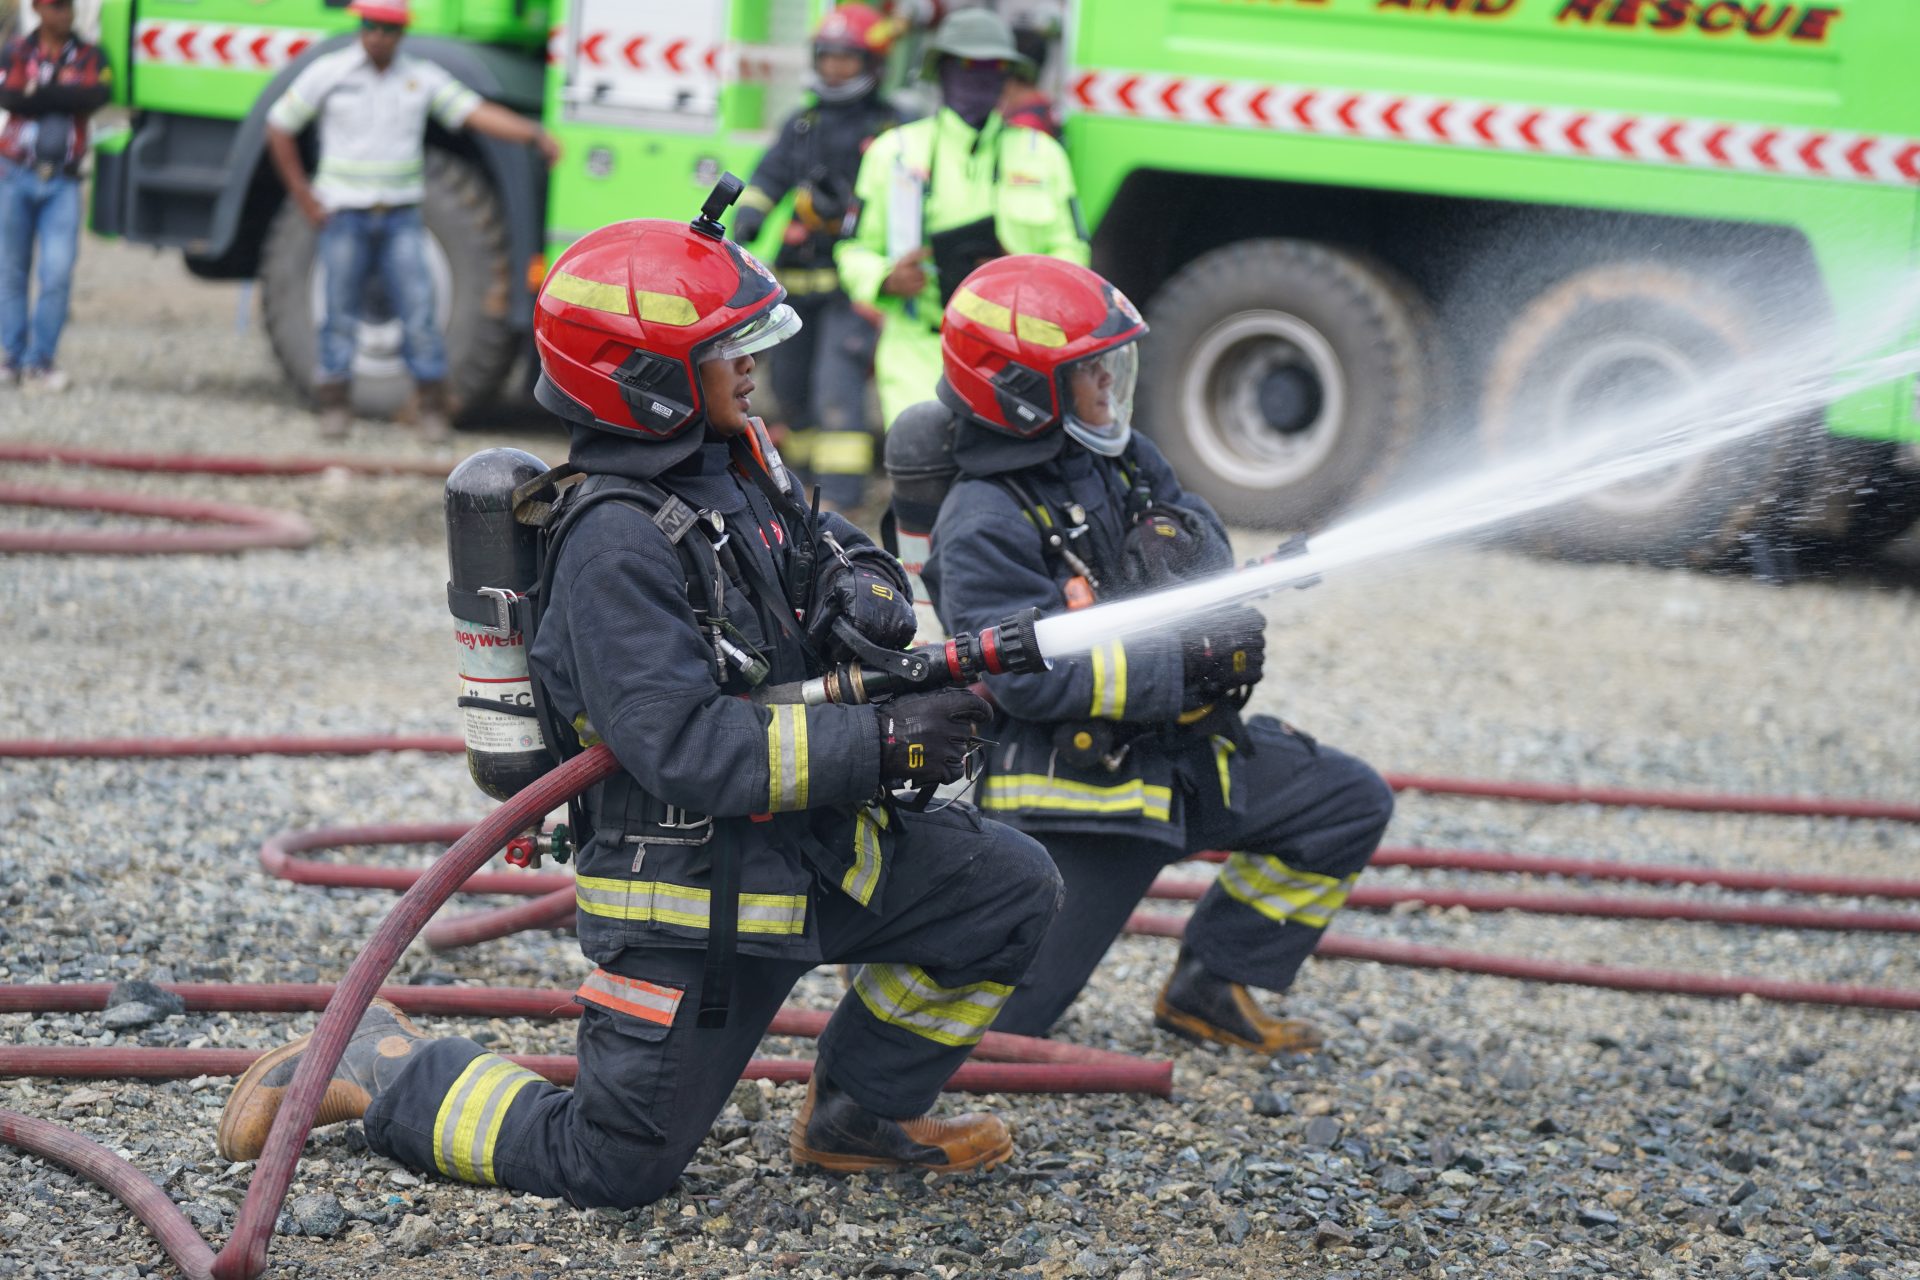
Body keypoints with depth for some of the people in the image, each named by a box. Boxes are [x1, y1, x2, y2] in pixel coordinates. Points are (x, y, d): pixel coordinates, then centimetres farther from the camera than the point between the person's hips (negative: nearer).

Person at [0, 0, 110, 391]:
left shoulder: (89, 56, 7)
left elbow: (97, 95, -13)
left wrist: (39, 93, -12)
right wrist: (65, 95, -11)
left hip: (62, 182, 0)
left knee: (58, 273, -12)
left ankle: (39, 362, -7)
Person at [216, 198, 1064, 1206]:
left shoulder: (734, 463, 4)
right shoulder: (617, 542, -24)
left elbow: (820, 544, 24)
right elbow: (691, 748, -30)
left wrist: (858, 580, -2)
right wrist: (880, 745, -31)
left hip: (814, 850, 8)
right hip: (693, 895, -8)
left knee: (1011, 889, 2)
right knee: (614, 1167, -1)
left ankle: (855, 1118, 16)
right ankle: (376, 1072, 18)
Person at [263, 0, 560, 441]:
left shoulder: (423, 78, 3)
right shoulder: (328, 73, -2)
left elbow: (477, 114, -7)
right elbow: (279, 128, 4)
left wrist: (534, 134, -22)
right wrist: (304, 199, 1)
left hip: (401, 218, 1)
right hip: (344, 217, -1)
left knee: (419, 309, -5)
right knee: (340, 314, 2)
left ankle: (433, 409, 2)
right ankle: (333, 408, 13)